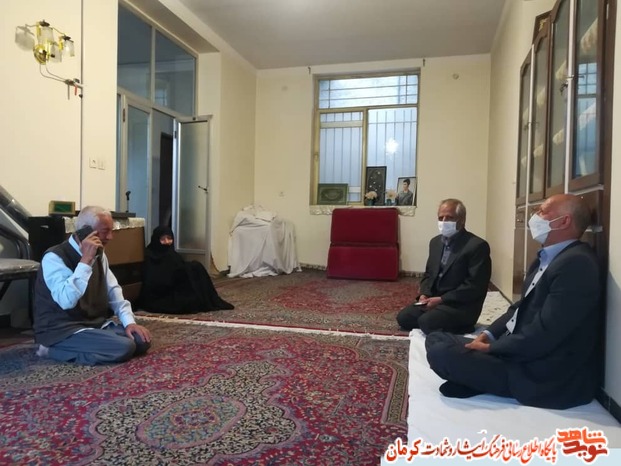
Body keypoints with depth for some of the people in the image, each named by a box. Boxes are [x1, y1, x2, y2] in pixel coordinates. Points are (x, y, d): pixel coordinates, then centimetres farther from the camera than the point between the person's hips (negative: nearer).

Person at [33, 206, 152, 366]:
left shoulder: (99, 255, 8)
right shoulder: (54, 257, -18)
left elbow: (113, 291, 11)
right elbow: (67, 300, -32)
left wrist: (129, 322, -3)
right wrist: (86, 260, -32)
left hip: (97, 323, 8)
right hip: (63, 330, -8)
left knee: (141, 340, -8)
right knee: (124, 347, -25)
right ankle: (53, 349, -9)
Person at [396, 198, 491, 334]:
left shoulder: (477, 246, -15)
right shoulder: (435, 241, 10)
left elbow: (474, 286, -20)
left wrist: (441, 299, -21)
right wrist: (424, 294, -4)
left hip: (461, 305, -8)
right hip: (434, 299, 8)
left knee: (426, 322, -29)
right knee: (403, 317, -4)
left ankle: (461, 327, -1)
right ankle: (449, 327, 10)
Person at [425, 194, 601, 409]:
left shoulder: (576, 263, -22)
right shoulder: (547, 258, 13)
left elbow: (544, 335, -27)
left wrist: (491, 347, -15)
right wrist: (489, 334, 1)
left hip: (543, 376, -9)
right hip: (519, 351, 10)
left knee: (441, 353, -22)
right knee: (437, 339, 5)